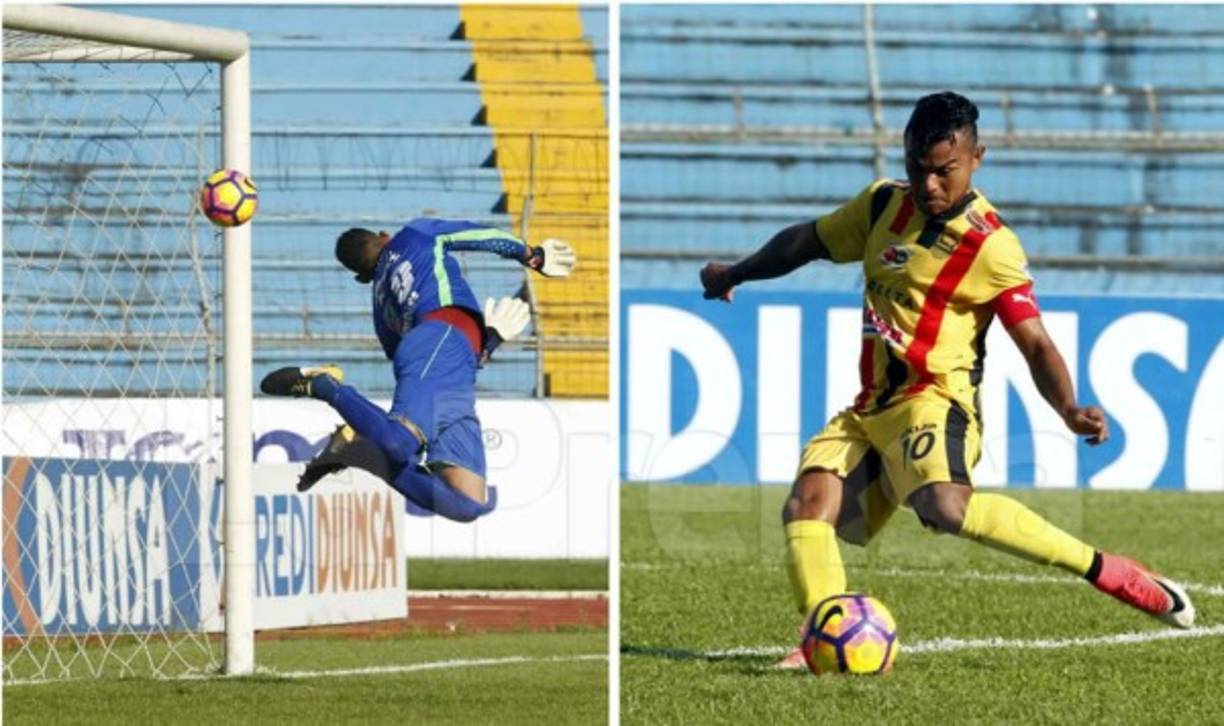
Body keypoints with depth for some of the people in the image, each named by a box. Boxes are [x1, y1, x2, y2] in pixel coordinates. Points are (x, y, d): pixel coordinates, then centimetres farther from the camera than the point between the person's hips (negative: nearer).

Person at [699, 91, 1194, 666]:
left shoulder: (991, 246, -8)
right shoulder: (883, 205, 11)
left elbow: (1035, 345, -10)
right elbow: (807, 242, 29)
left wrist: (1069, 410, -28)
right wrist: (735, 274, 43)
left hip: (935, 398, -7)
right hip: (870, 408, 7)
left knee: (945, 507, -35)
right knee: (807, 503, -17)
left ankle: (1104, 571, -29)